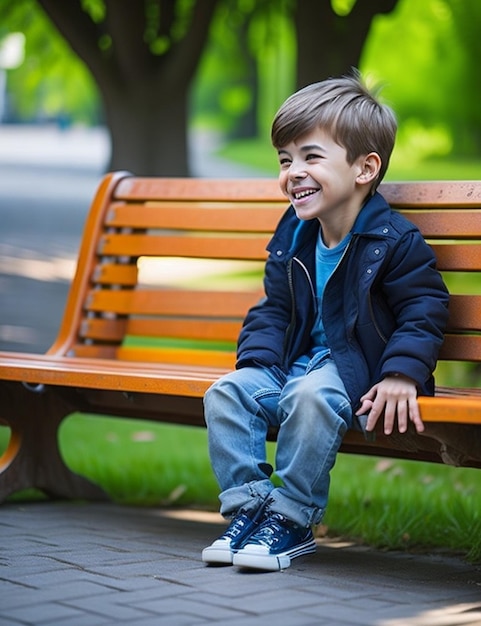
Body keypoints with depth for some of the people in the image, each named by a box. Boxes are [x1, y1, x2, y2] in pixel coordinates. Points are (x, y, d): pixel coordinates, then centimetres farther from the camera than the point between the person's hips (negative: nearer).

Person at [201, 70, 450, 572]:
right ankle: (248, 507, -8)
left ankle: (291, 520, -20)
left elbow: (422, 311, -11)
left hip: (358, 369, -6)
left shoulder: (395, 241, -12)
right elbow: (274, 311, 15)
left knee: (310, 397, -36)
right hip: (302, 359, 7)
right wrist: (257, 361, -3)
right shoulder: (293, 238, 8)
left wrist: (402, 373, -25)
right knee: (226, 393, -14)